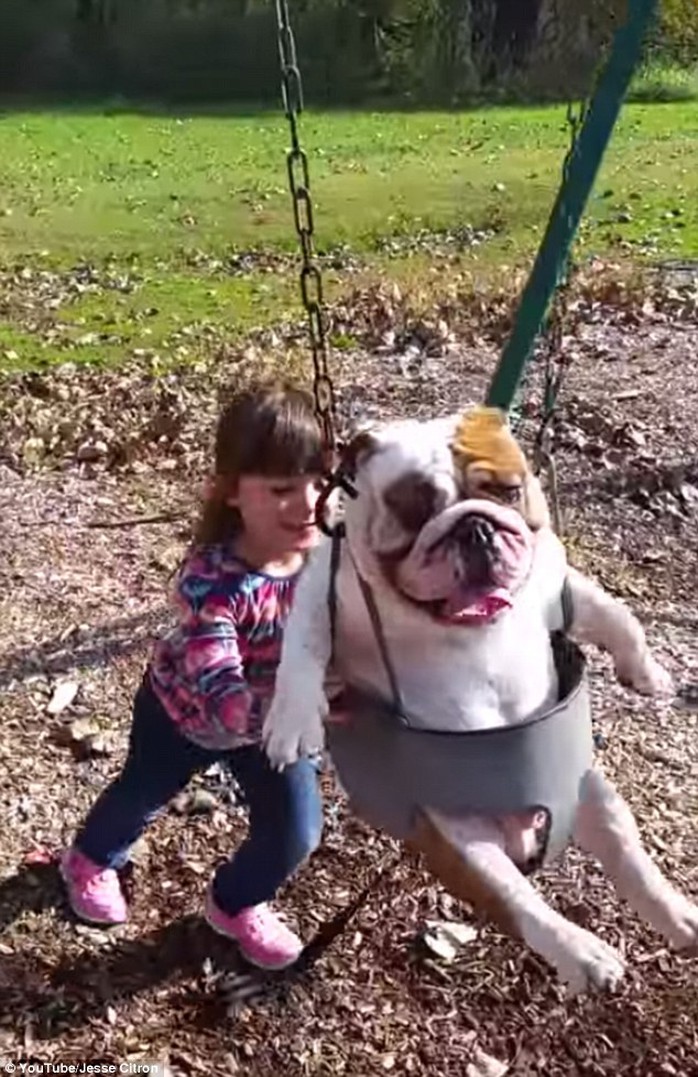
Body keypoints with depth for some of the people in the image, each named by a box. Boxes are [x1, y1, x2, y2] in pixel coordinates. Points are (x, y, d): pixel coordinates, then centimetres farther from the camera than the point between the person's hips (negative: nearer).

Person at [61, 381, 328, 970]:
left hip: (271, 714, 3)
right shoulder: (211, 580, -43)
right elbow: (222, 702, -52)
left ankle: (236, 902, 38)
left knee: (297, 833, 2)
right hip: (185, 708, -3)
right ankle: (92, 860, 62)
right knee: (142, 797, 25)